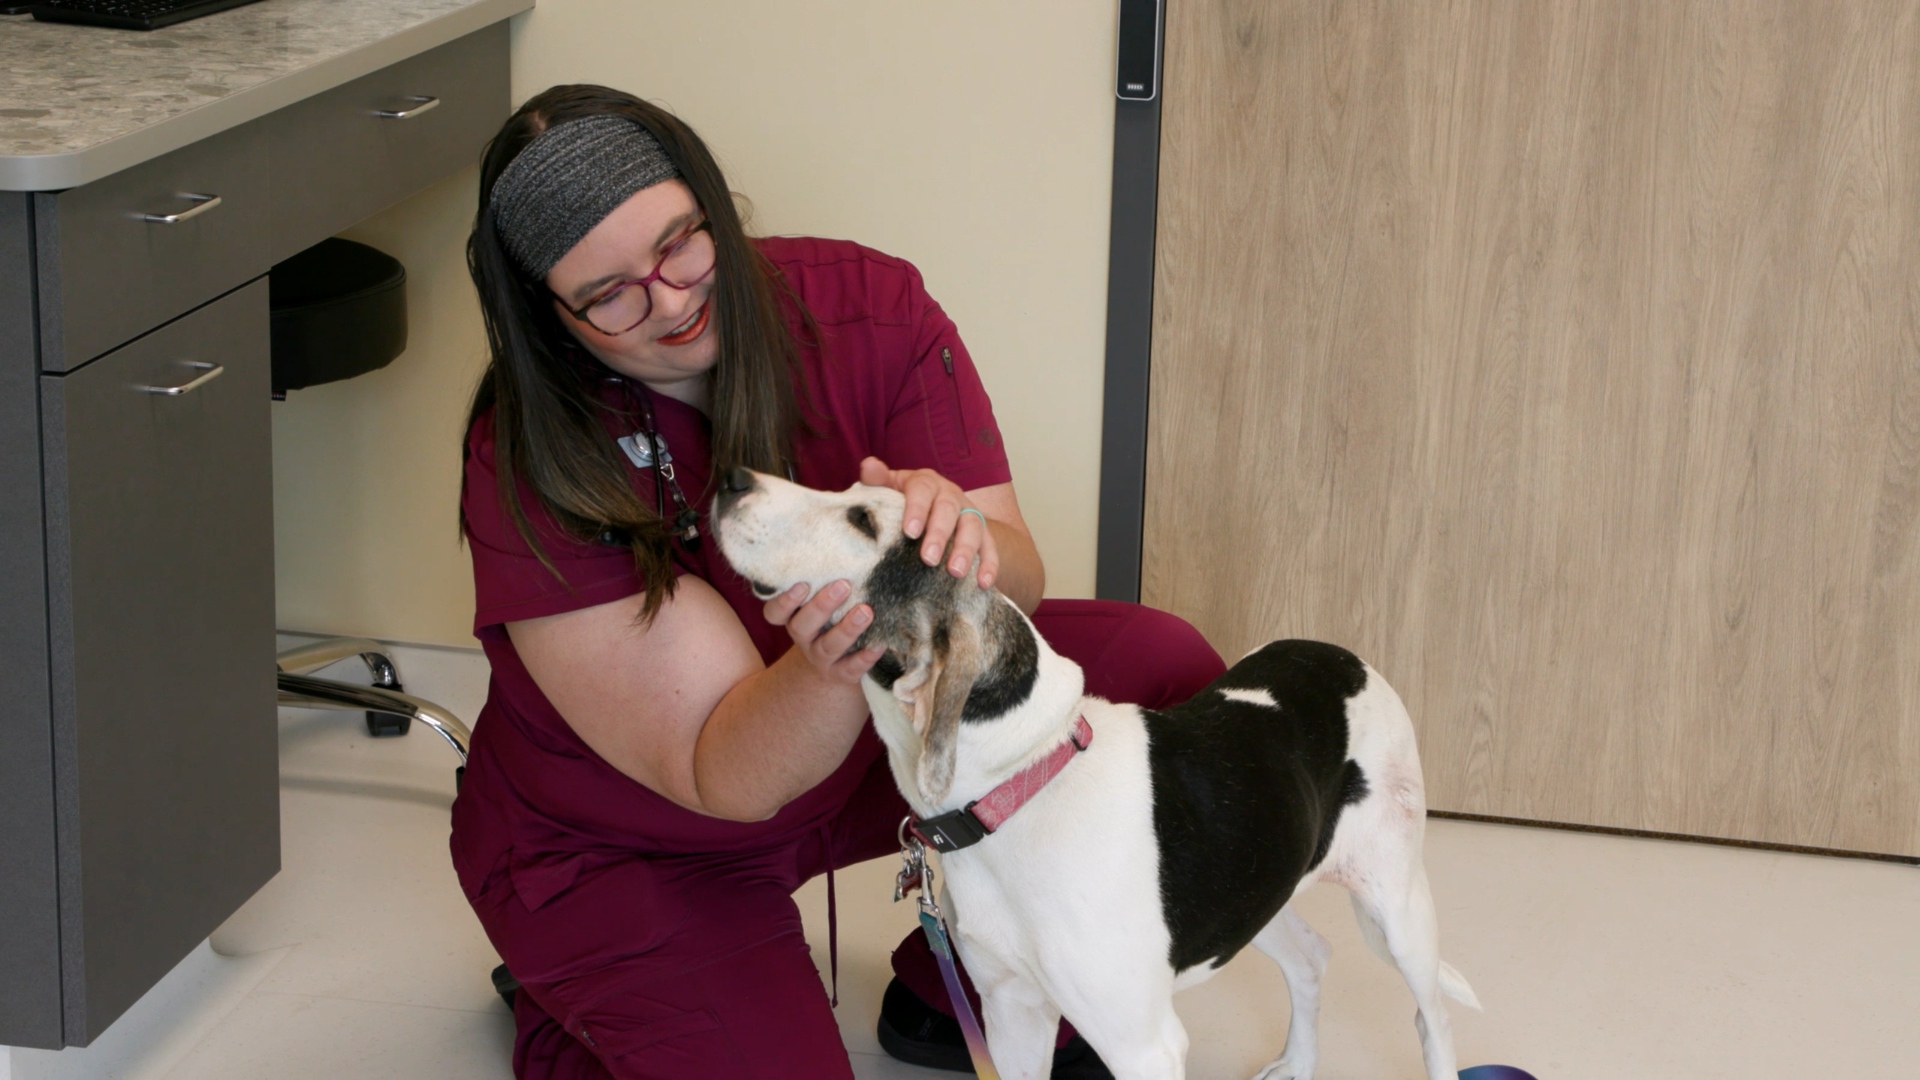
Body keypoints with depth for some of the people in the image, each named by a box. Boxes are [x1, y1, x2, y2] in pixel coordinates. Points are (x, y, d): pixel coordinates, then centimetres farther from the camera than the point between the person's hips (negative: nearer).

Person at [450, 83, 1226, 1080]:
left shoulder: (869, 309, -18)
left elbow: (1017, 587, -17)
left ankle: (951, 997, 8)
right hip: (625, 844, -5)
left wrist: (961, 539, -42)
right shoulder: (533, 472, -28)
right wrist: (831, 667, -51)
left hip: (861, 736, 5)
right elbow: (728, 780, -28)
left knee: (1167, 675, -12)